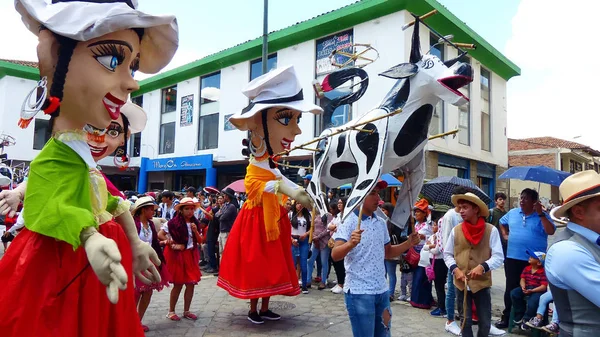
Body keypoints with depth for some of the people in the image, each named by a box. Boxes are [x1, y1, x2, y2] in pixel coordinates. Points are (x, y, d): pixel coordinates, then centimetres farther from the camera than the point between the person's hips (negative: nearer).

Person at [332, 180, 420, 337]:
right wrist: (350, 243, -42)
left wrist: (409, 243, 4)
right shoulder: (349, 221, -13)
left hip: (382, 291, 7)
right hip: (359, 293, -7)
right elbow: (335, 255, -23)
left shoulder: (381, 223, 8)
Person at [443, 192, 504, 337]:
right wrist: (455, 269, -9)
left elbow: (498, 257, -7)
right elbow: (447, 254, 7)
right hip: (461, 283, 2)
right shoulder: (456, 230, 0)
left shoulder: (491, 230, -7)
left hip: (482, 283, -1)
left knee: (485, 322, 10)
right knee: (465, 321, 12)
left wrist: (483, 267, -23)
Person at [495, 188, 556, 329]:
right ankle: (507, 317, 20)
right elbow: (502, 223, 26)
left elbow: (551, 231, -18)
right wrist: (505, 235, 12)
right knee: (511, 289, 10)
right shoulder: (512, 213, 8)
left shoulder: (542, 215, -3)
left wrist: (541, 214, -21)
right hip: (513, 258, 3)